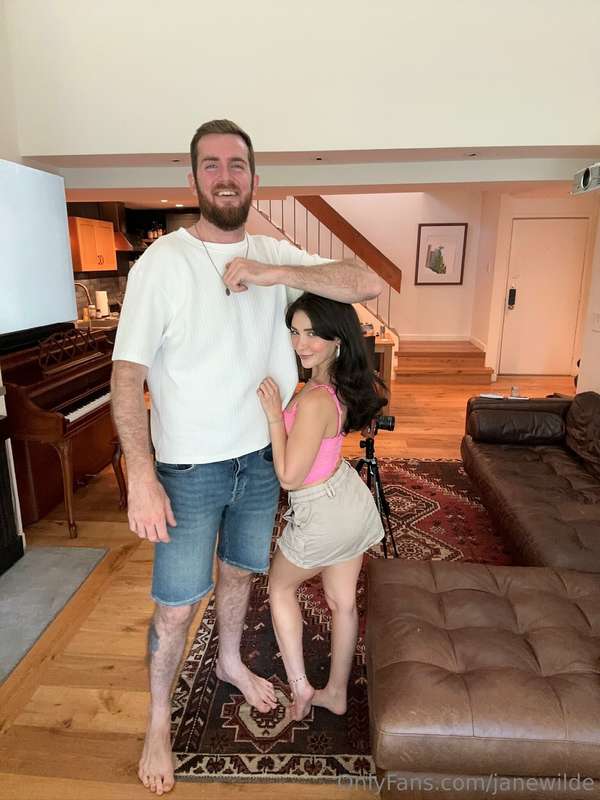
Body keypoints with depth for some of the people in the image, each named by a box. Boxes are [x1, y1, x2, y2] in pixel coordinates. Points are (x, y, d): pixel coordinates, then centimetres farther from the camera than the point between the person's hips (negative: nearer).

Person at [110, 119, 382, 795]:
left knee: (239, 572, 25)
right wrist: (141, 477, -24)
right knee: (176, 605, 9)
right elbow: (126, 375, -16)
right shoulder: (162, 261, -14)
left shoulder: (276, 256, 0)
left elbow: (369, 285, -9)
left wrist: (275, 274, -21)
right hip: (188, 468, -4)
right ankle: (158, 721, 36)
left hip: (259, 459, 5)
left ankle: (230, 662, 53)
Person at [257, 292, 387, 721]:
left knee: (281, 587, 22)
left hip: (323, 513, -7)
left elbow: (289, 476, -25)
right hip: (352, 499, 8)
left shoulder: (315, 401, -32)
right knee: (343, 602, 21)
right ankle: (337, 693, 40)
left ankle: (299, 685, 28)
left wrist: (274, 415, -22)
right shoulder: (346, 385, -6)